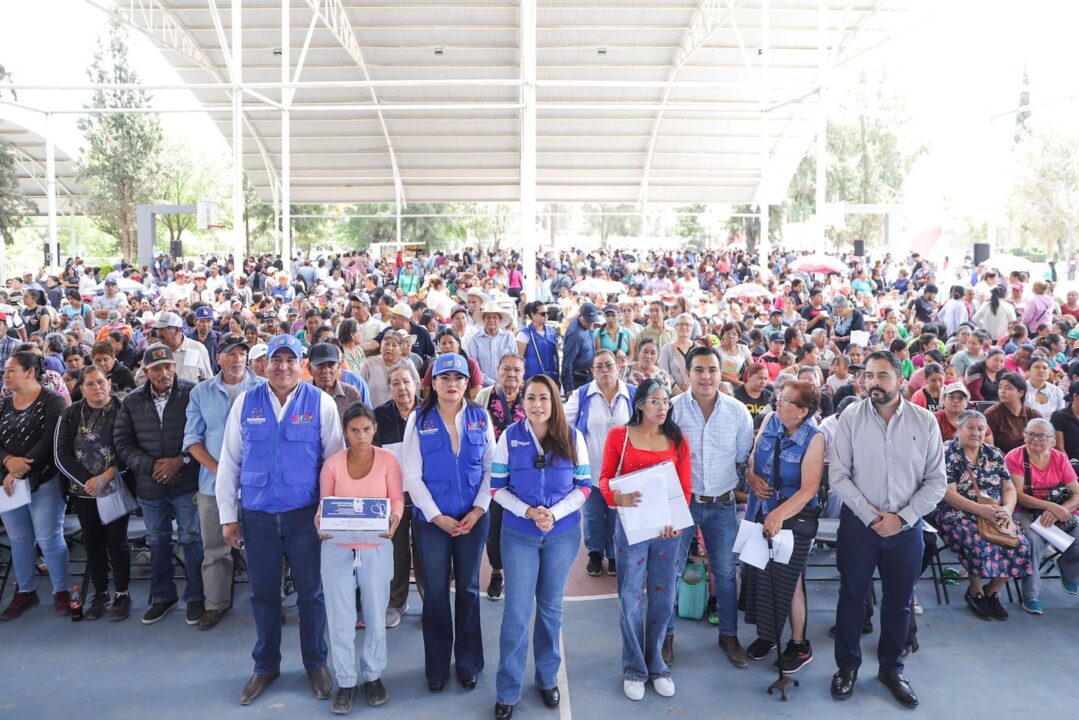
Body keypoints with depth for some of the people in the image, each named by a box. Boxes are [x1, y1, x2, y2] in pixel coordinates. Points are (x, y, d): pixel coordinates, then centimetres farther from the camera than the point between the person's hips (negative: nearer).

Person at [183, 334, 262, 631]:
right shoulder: (201, 392, 6)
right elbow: (192, 438, 4)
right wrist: (218, 469, -9)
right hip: (213, 481, 2)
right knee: (215, 548, 11)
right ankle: (216, 603, 26)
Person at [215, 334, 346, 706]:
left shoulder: (321, 403, -4)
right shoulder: (246, 402, 1)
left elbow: (335, 461, -1)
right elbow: (229, 460, 5)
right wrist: (228, 515, 4)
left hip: (305, 514, -2)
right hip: (258, 514, 2)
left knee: (310, 591, 10)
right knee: (263, 592, 14)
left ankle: (315, 663, 29)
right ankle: (265, 665, 32)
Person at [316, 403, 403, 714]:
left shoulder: (388, 460, -4)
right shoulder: (332, 464, -2)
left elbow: (397, 499, -1)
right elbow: (324, 505, 2)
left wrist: (394, 521, -21)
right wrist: (321, 524, -18)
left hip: (376, 548, 0)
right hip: (337, 549, 0)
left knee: (376, 618, 11)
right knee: (340, 620, 6)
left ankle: (373, 675, 31)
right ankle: (346, 682, 23)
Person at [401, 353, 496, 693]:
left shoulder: (480, 418, 1)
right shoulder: (419, 420, -3)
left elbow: (491, 469, 2)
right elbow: (412, 476, -6)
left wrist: (478, 510, -9)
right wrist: (436, 516, -11)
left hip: (473, 518, 1)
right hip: (431, 519, -1)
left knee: (468, 589, 10)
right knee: (436, 592, 6)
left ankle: (469, 662, 26)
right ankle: (437, 666, 23)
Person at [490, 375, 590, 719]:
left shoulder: (572, 437, -5)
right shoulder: (510, 437, -6)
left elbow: (584, 485, -3)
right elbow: (497, 487, -5)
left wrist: (555, 514, -17)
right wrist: (528, 512, -19)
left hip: (563, 533, 1)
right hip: (519, 534, -1)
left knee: (551, 607, 14)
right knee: (517, 610, 0)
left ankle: (548, 678, 33)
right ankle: (507, 691, 14)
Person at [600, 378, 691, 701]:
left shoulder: (678, 441, 4)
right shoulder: (619, 436, -3)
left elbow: (685, 487, 2)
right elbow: (605, 478, -1)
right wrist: (617, 497, -23)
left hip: (668, 528, 2)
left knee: (663, 599, 10)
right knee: (630, 600, 3)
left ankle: (656, 665, 29)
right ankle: (634, 669, 20)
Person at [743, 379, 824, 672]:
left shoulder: (813, 438, -15)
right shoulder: (771, 422, -2)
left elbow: (809, 489, -20)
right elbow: (751, 459, 10)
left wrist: (779, 515, -32)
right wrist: (752, 477, -11)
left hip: (794, 517, -5)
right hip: (760, 513, 5)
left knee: (789, 581, 5)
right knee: (760, 574, 13)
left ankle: (799, 645, 25)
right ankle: (767, 633, 34)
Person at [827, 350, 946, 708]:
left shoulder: (925, 421, -4)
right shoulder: (850, 417, -7)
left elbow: (936, 482, -2)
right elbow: (838, 476, -8)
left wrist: (901, 518, -12)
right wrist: (871, 516, -14)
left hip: (907, 526, 1)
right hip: (858, 522, -1)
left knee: (898, 600, 15)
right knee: (852, 595, 11)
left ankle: (891, 668, 35)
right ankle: (847, 666, 29)